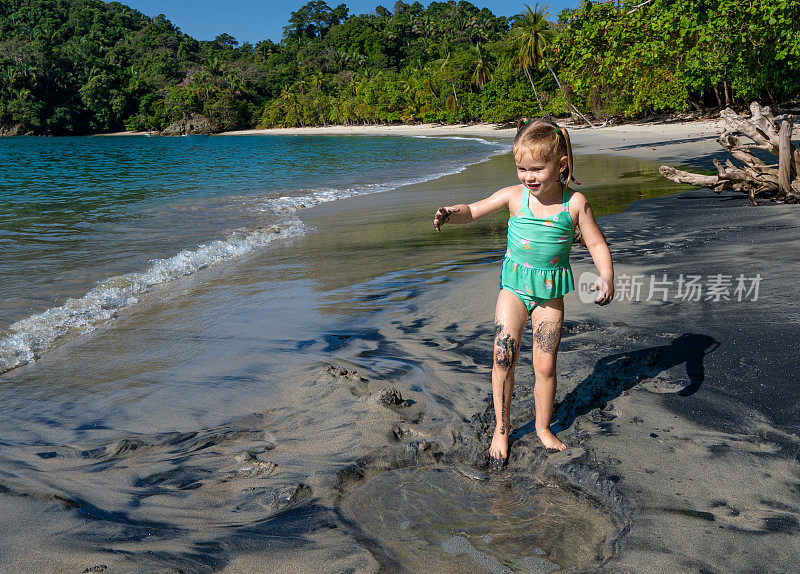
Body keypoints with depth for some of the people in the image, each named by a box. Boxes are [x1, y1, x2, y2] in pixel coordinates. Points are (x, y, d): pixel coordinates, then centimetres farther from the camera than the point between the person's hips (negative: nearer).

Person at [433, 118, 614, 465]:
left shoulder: (575, 203, -9)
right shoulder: (514, 196, -8)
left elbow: (597, 243, -3)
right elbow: (474, 211, -2)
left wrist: (606, 276, -20)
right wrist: (452, 213, -24)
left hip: (550, 291, 0)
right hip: (514, 286, 0)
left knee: (545, 365, 6)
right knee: (504, 356, -10)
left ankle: (543, 428, 29)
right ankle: (501, 428, 9)